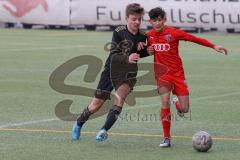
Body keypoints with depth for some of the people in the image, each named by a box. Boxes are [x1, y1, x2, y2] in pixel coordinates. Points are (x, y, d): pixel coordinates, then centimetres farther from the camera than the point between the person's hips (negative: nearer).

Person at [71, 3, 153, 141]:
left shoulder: (142, 37, -4)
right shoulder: (119, 32, -15)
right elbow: (114, 55, -23)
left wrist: (147, 52, -8)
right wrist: (127, 59, -42)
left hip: (128, 73, 2)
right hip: (111, 70, -2)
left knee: (120, 96, -27)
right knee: (97, 103, 4)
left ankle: (105, 130, -25)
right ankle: (78, 125, 30)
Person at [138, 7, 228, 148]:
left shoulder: (174, 33, -11)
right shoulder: (149, 35, 2)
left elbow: (195, 39, -13)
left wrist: (214, 46, -19)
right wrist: (142, 45, 0)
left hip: (177, 73, -1)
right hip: (162, 73, 1)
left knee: (184, 109, -3)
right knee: (165, 102, -19)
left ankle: (177, 104, 37)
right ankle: (166, 138, -10)